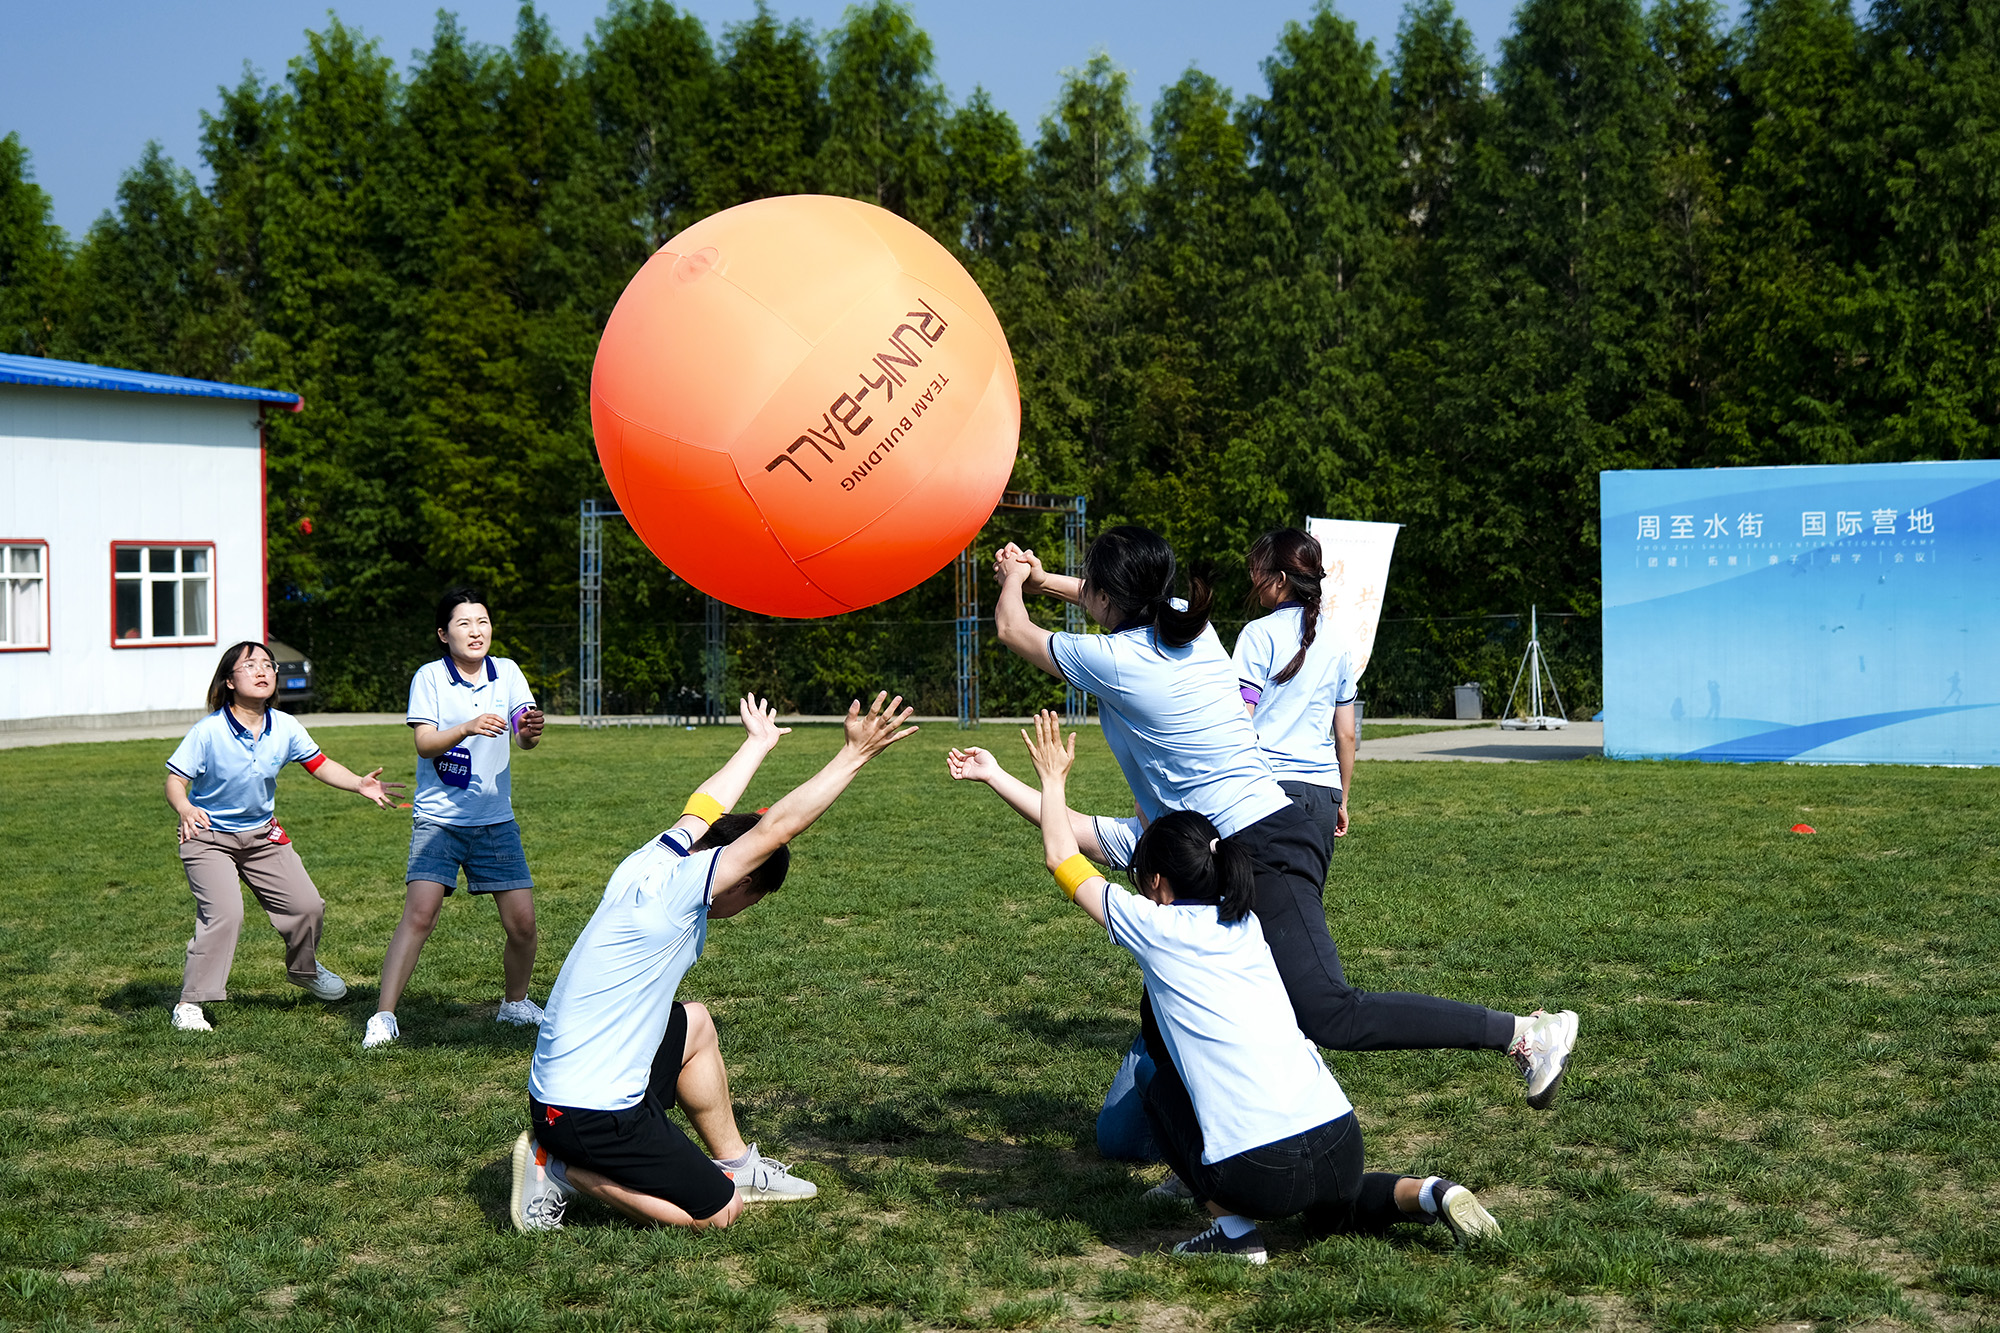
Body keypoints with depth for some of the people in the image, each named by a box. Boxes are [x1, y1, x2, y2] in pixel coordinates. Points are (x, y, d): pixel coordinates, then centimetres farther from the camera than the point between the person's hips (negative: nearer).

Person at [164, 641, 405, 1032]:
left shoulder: (285, 728, -8)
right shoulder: (209, 732, -21)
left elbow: (319, 764, 3)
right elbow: (175, 781, -19)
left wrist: (360, 785, -11)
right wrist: (185, 809, -41)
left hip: (262, 834, 5)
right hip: (209, 837, -5)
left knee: (307, 905, 6)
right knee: (224, 912, -25)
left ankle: (304, 970, 39)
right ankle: (190, 1003, -13)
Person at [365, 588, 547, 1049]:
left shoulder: (507, 673, 5)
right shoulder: (429, 677, -3)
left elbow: (525, 739, -5)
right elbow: (424, 743, -13)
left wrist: (531, 730, -29)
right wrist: (468, 728, -30)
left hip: (496, 821, 3)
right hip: (438, 818, -3)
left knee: (523, 922, 0)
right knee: (419, 913, -16)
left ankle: (514, 1002, 25)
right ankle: (384, 1016, -11)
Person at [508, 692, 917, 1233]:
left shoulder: (658, 856, 4)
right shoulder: (674, 890, -21)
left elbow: (705, 806, 24)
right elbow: (776, 827, -25)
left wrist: (757, 743, 39)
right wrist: (854, 755, -22)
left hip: (559, 1081, 10)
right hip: (593, 1115, -10)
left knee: (695, 1024, 29)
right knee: (719, 1212, 2)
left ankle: (735, 1163, 34)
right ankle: (564, 1171, 0)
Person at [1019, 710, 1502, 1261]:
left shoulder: (1157, 929, 2)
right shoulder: (1244, 926, 18)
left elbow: (1061, 858, 15)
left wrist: (1054, 779, 29)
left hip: (1259, 1173, -6)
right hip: (1342, 1147, 6)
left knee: (1161, 1091, 24)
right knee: (1334, 1213, 38)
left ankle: (1235, 1231, 9)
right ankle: (1428, 1195, 9)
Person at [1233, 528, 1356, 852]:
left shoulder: (1259, 634, -3)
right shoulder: (1336, 644, 13)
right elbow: (1346, 735, 16)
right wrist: (1341, 801, 25)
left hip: (1271, 787, -5)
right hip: (1324, 790, 5)